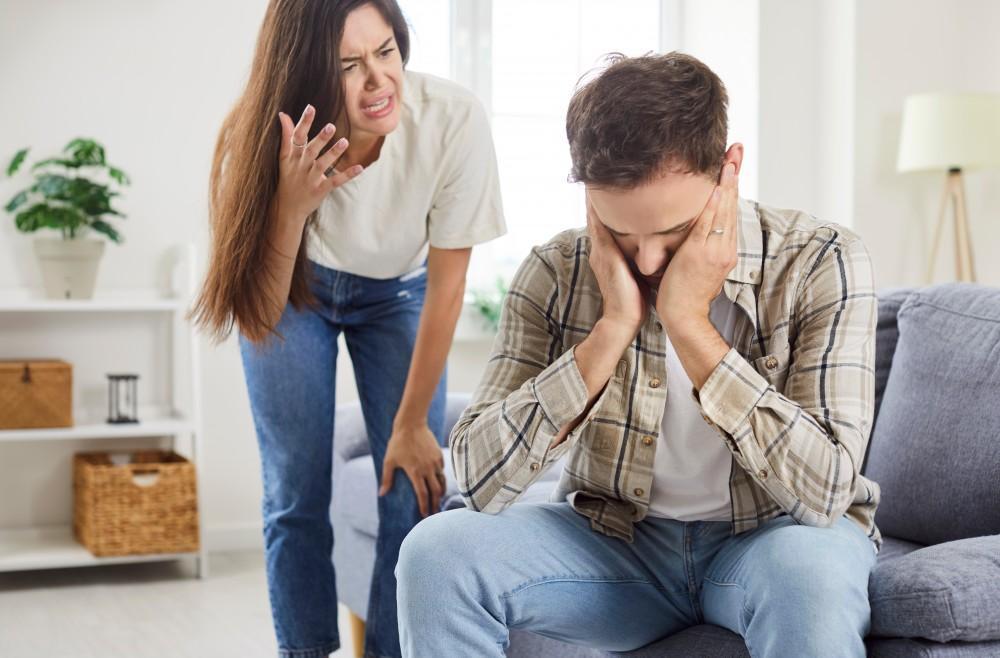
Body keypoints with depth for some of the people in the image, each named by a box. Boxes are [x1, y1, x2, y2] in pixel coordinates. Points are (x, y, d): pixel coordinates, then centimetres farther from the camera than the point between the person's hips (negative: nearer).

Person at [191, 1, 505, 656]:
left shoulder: (454, 121, -33)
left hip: (397, 293, 1)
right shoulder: (267, 140, -31)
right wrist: (291, 205, -46)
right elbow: (259, 311, -28)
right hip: (295, 289, 0)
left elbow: (447, 283, -19)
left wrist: (412, 424, -11)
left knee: (417, 492, -7)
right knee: (296, 497, -3)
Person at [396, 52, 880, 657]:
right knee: (437, 552, -23)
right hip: (619, 538, 2)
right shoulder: (556, 272, -10)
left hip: (772, 535, -1)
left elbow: (826, 489, -26)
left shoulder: (821, 263, -16)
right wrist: (613, 326, -25)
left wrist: (688, 320, -29)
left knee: (810, 567, -36)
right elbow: (479, 478, -18)